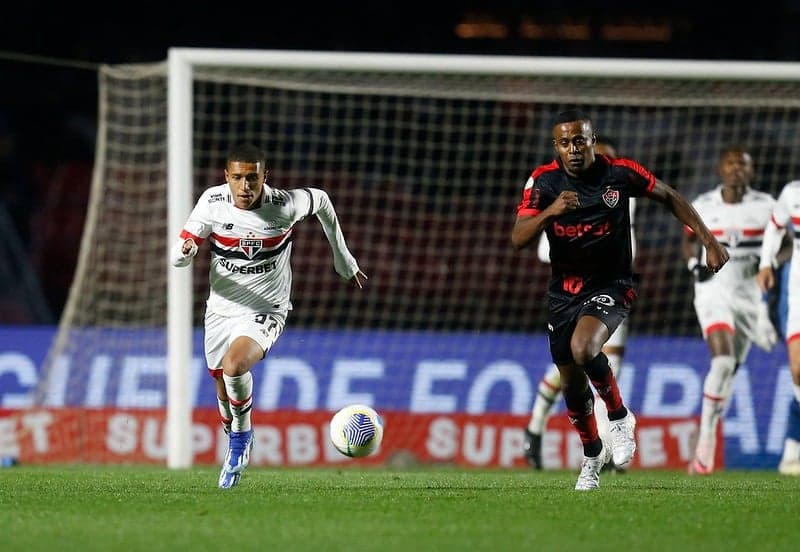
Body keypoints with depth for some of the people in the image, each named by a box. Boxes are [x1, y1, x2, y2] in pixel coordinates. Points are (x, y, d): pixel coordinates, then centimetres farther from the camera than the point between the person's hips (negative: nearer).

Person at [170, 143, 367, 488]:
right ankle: (238, 446, 45)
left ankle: (241, 438, -5)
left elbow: (320, 201, 5)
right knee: (224, 394, 14)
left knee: (234, 366, -31)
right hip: (220, 311, 4)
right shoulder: (213, 202, -13)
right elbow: (176, 258, -10)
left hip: (265, 312, -4)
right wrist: (186, 249, -38)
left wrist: (345, 263, 15)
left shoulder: (285, 205, -18)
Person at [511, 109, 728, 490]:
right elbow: (518, 240, -19)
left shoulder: (620, 173, -12)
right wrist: (550, 211, -36)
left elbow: (669, 198, 3)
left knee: (583, 348, -31)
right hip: (564, 289, 3)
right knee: (572, 383, 11)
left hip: (611, 284, -3)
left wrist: (709, 241, 1)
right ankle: (592, 454, 37)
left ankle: (619, 417, -5)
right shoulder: (543, 182, -10)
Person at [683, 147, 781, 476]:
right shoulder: (703, 206, -1)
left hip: (749, 294, 2)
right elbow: (688, 241, 14)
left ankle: (706, 439, 23)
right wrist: (694, 265, -5)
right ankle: (706, 433, -14)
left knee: (730, 371, 7)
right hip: (713, 290, -2)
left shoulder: (765, 207, -2)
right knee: (723, 360, -22)